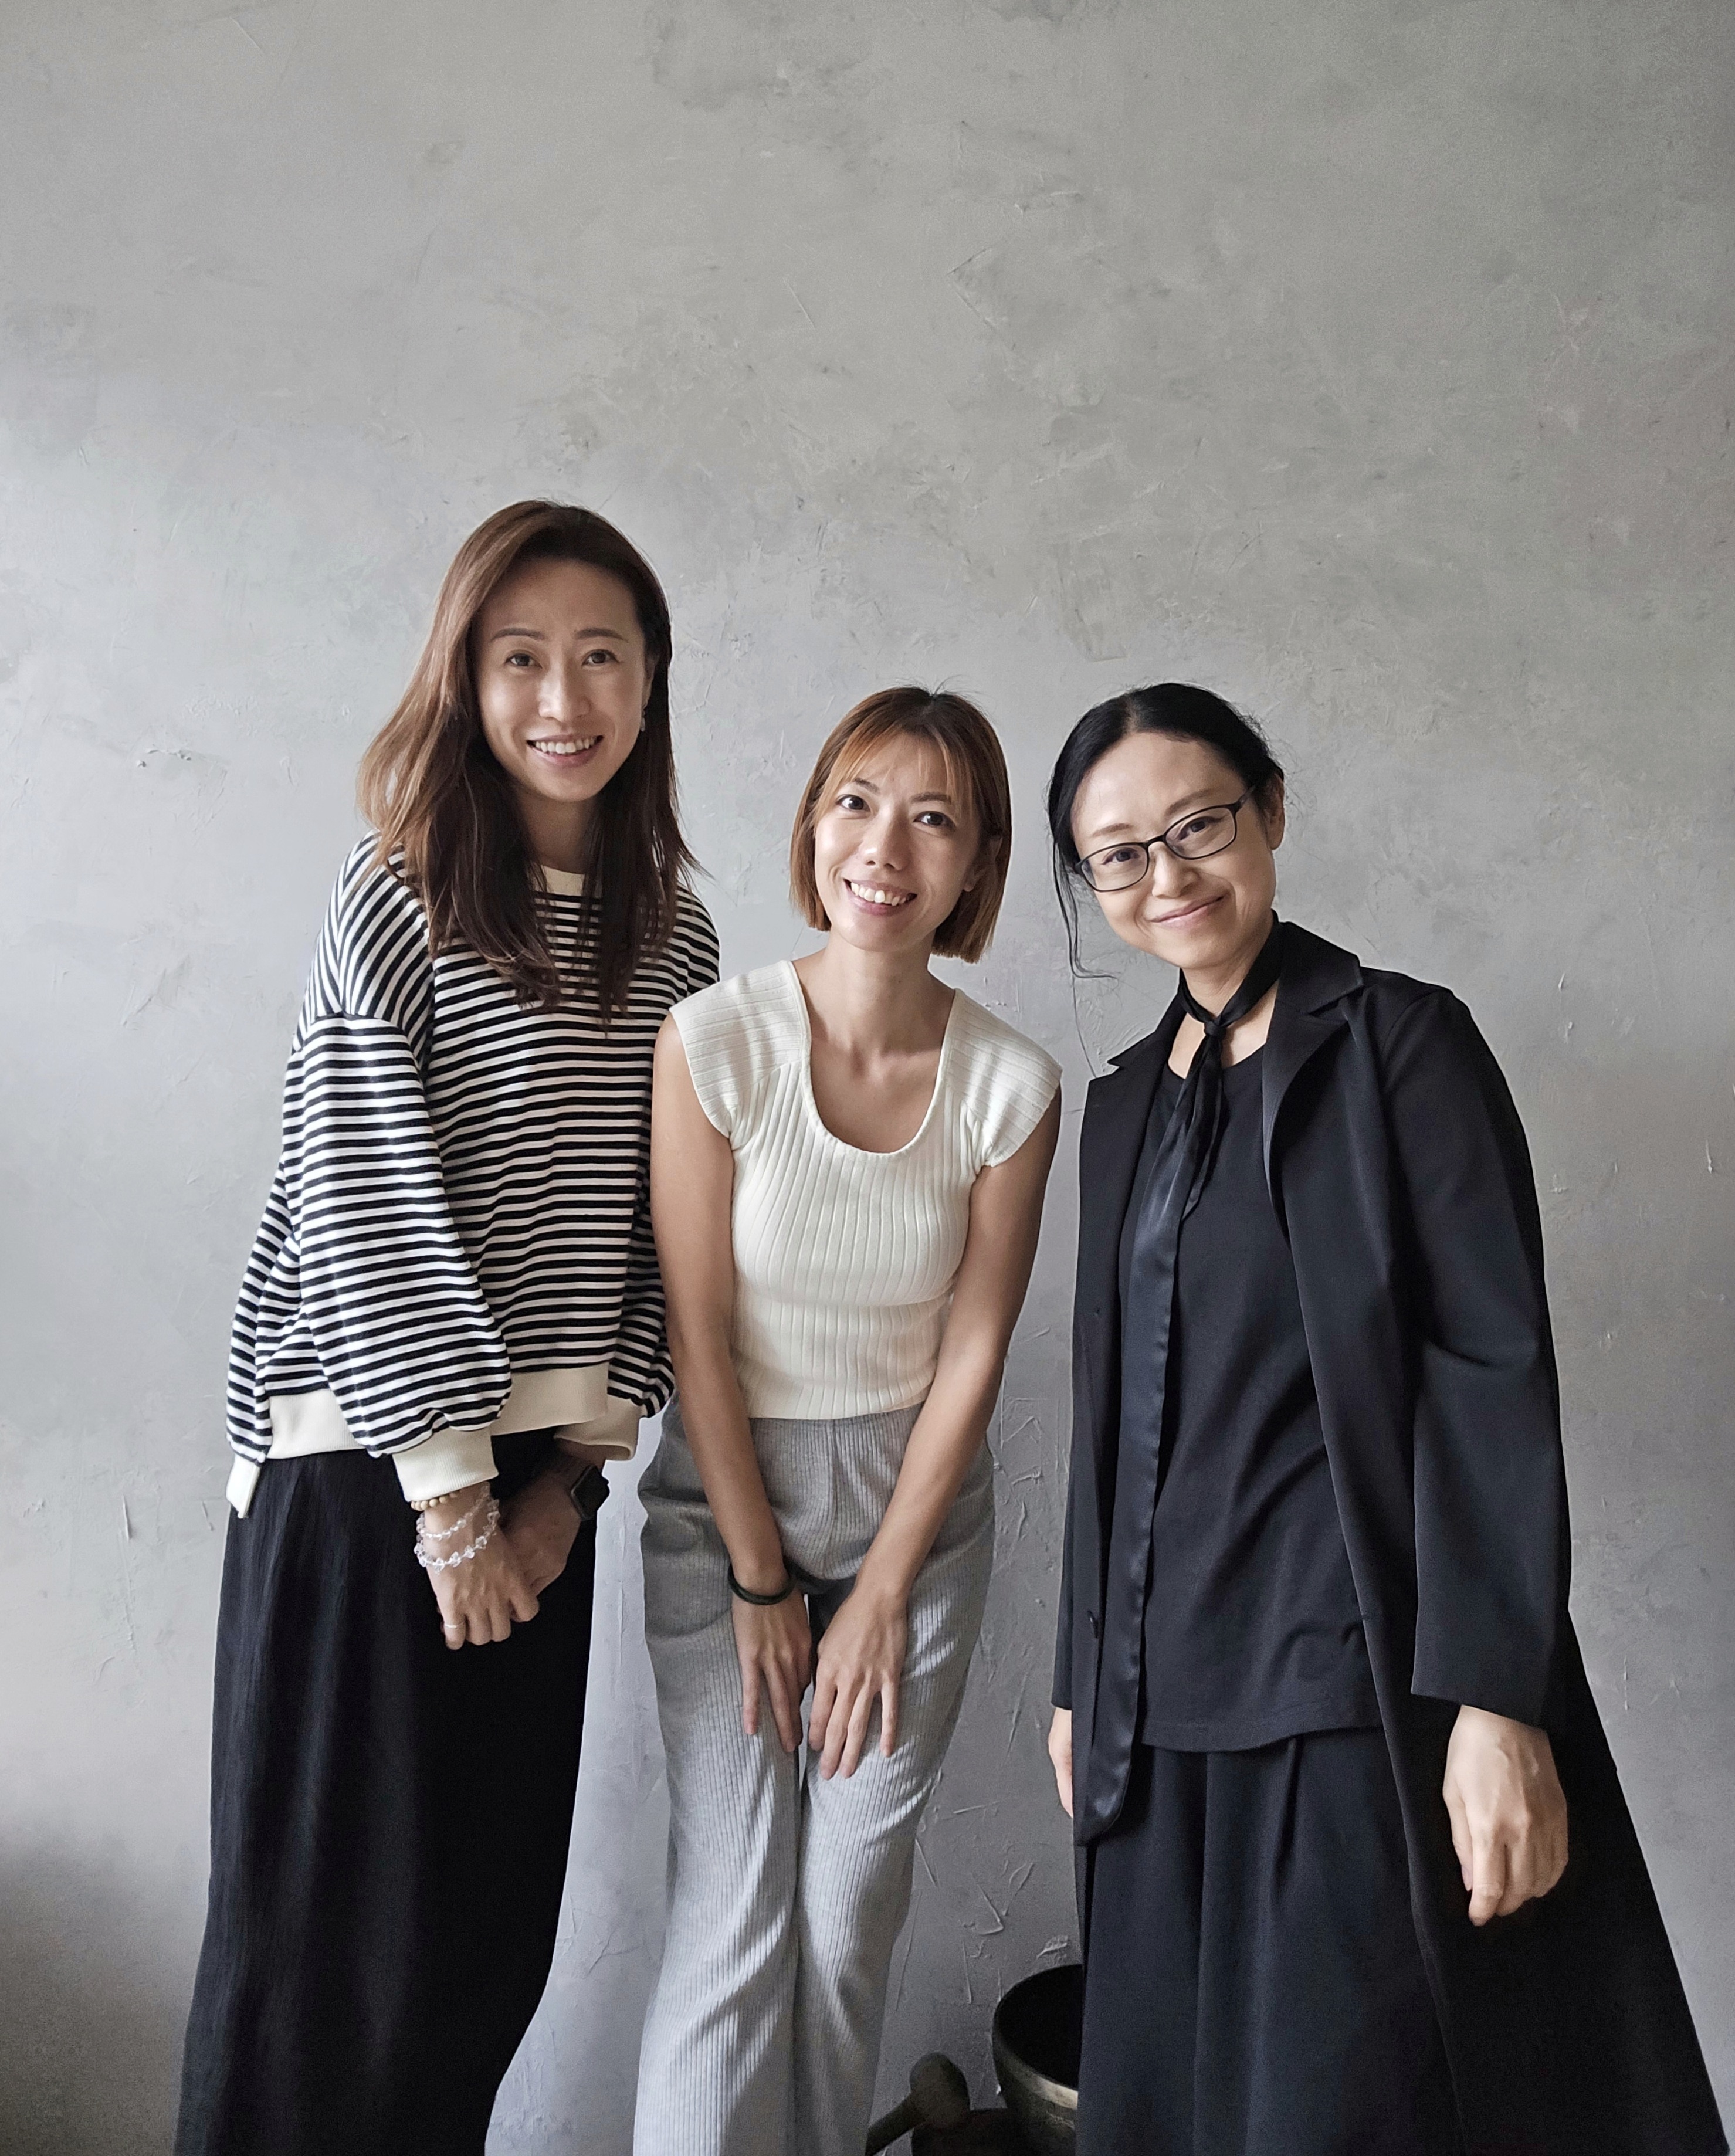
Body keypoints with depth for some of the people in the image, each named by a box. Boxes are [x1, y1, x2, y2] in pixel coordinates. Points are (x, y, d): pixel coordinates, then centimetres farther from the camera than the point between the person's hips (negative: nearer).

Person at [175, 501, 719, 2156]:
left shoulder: (674, 937, 9)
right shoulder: (395, 904, -7)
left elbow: (654, 1230, 7)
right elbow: (372, 1213, -11)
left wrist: (569, 1474, 0)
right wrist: (453, 1504, -11)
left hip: (541, 1481, 5)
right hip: (369, 1470, -5)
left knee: (495, 1924, 12)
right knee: (335, 1923, 5)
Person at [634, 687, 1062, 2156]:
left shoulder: (1014, 1085, -10)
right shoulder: (715, 1040, -16)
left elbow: (973, 1351, -4)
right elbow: (699, 1334, -11)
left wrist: (881, 1594, -3)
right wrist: (760, 1584, -6)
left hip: (918, 1500, 2)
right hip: (724, 1498, -1)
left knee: (854, 1914, 8)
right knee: (734, 1912, 0)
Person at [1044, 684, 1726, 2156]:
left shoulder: (1399, 1043, -6)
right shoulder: (1130, 1101, 12)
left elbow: (1495, 1376, -12)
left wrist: (1499, 1703, -18)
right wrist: (1086, 1681, 15)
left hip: (1363, 1687, -6)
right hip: (1173, 1707, 6)